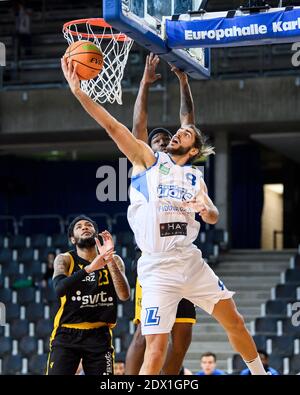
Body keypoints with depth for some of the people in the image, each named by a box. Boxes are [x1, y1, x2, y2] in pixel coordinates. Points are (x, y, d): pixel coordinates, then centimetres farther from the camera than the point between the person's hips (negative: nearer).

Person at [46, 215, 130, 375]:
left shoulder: (114, 261, 5)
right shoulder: (64, 259, 0)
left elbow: (124, 295, -11)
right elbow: (60, 288, -21)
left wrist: (109, 260, -21)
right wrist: (89, 268, -34)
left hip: (99, 335, 2)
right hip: (67, 333, -2)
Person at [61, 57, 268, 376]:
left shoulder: (195, 178, 14)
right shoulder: (148, 159, 3)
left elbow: (213, 218, 10)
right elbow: (114, 127, -8)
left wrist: (206, 209, -15)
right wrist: (79, 92, -18)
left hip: (190, 259, 5)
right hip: (158, 265, -5)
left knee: (234, 321, 13)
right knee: (156, 349, -14)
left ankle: (260, 374, 34)